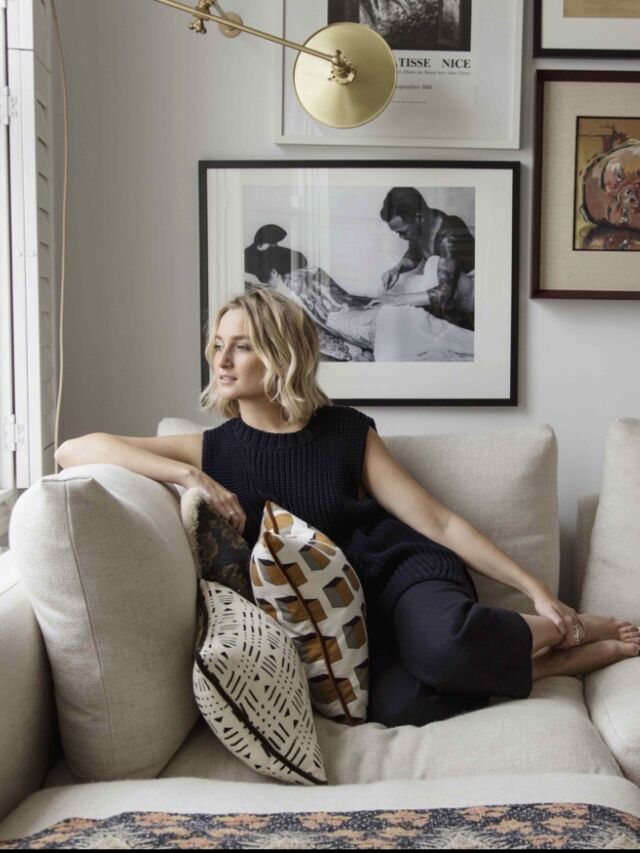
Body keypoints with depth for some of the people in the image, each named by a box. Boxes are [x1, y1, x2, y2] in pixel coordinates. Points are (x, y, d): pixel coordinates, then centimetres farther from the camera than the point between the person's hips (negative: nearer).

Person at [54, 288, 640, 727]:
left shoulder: (348, 433, 0)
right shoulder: (214, 450, 2)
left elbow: (438, 521, 0)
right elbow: (74, 450, -6)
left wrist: (535, 588, -6)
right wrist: (189, 476, -19)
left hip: (399, 568, -1)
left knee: (443, 645, -37)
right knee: (397, 704, -33)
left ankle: (567, 631, -5)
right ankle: (550, 660, -8)